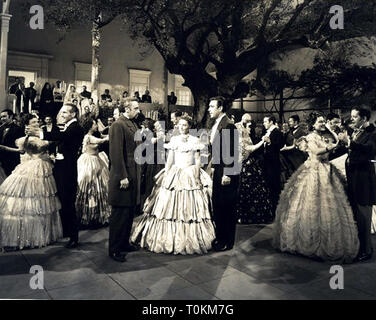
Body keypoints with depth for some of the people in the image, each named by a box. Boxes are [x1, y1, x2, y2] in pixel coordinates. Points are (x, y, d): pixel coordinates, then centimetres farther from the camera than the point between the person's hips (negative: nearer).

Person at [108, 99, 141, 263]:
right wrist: (123, 176, -20)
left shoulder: (133, 124, 16)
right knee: (120, 213, 0)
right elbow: (116, 153, -17)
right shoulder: (118, 125, -12)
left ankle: (124, 243, 29)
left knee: (130, 212, 15)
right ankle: (114, 250, 12)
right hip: (123, 174, -9)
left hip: (134, 173, 9)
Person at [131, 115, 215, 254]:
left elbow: (198, 160, 0)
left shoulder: (195, 140, 2)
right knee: (170, 205, 1)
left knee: (190, 207, -1)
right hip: (174, 174, 3)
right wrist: (166, 175, 2)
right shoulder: (174, 140, 9)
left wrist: (197, 177, -7)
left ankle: (191, 239, 9)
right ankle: (168, 237, 10)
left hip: (191, 176, -2)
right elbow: (170, 159, 8)